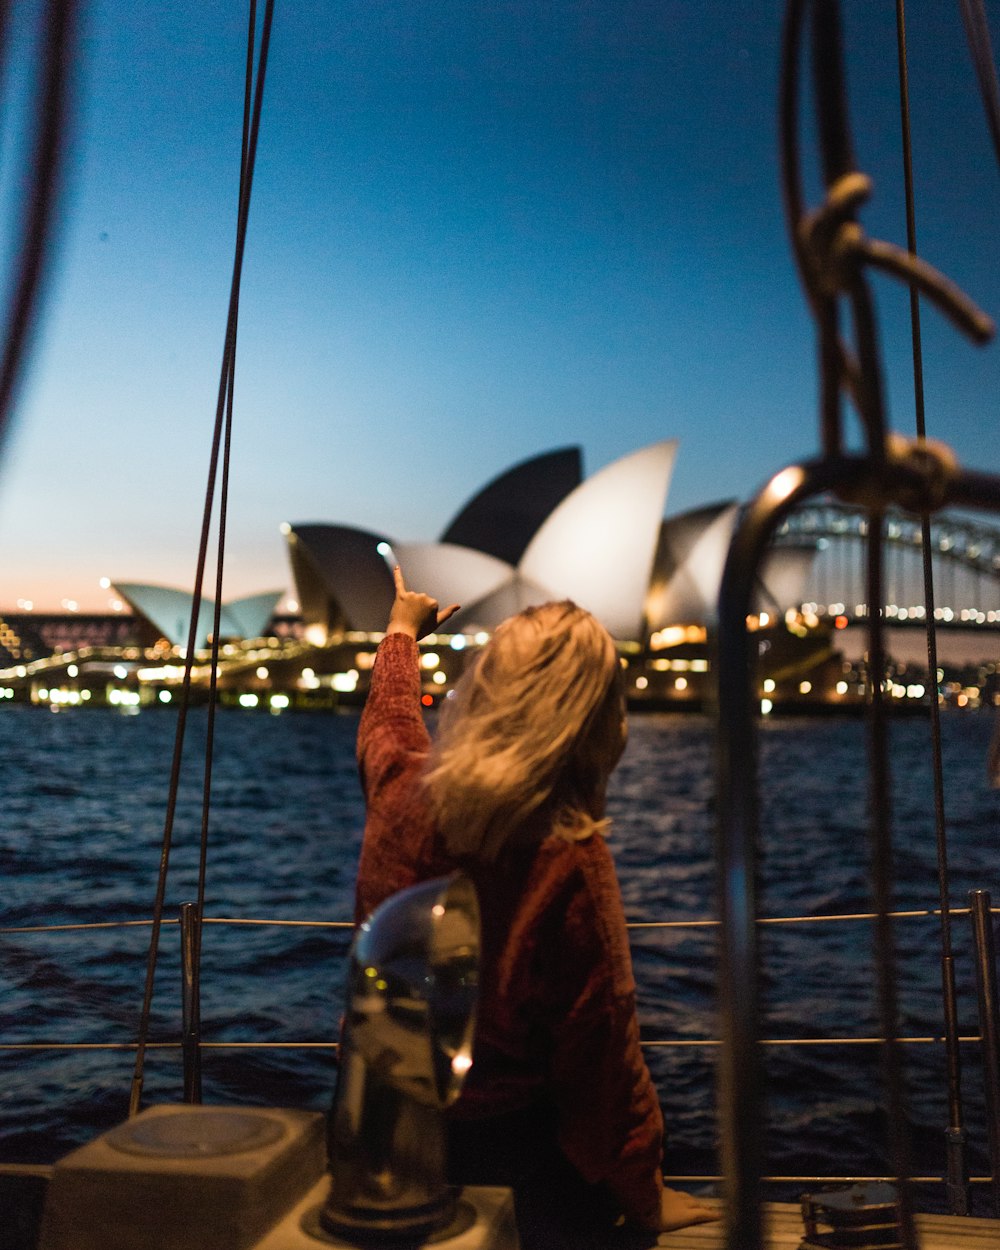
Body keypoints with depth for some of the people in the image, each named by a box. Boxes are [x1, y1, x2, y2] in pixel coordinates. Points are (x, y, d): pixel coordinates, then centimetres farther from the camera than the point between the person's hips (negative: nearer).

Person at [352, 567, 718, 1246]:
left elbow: (388, 715, 13)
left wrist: (402, 630, 33)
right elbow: (602, 1046, -21)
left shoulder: (400, 788, -12)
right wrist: (644, 1194, -5)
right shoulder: (571, 861, -28)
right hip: (504, 1138, -6)